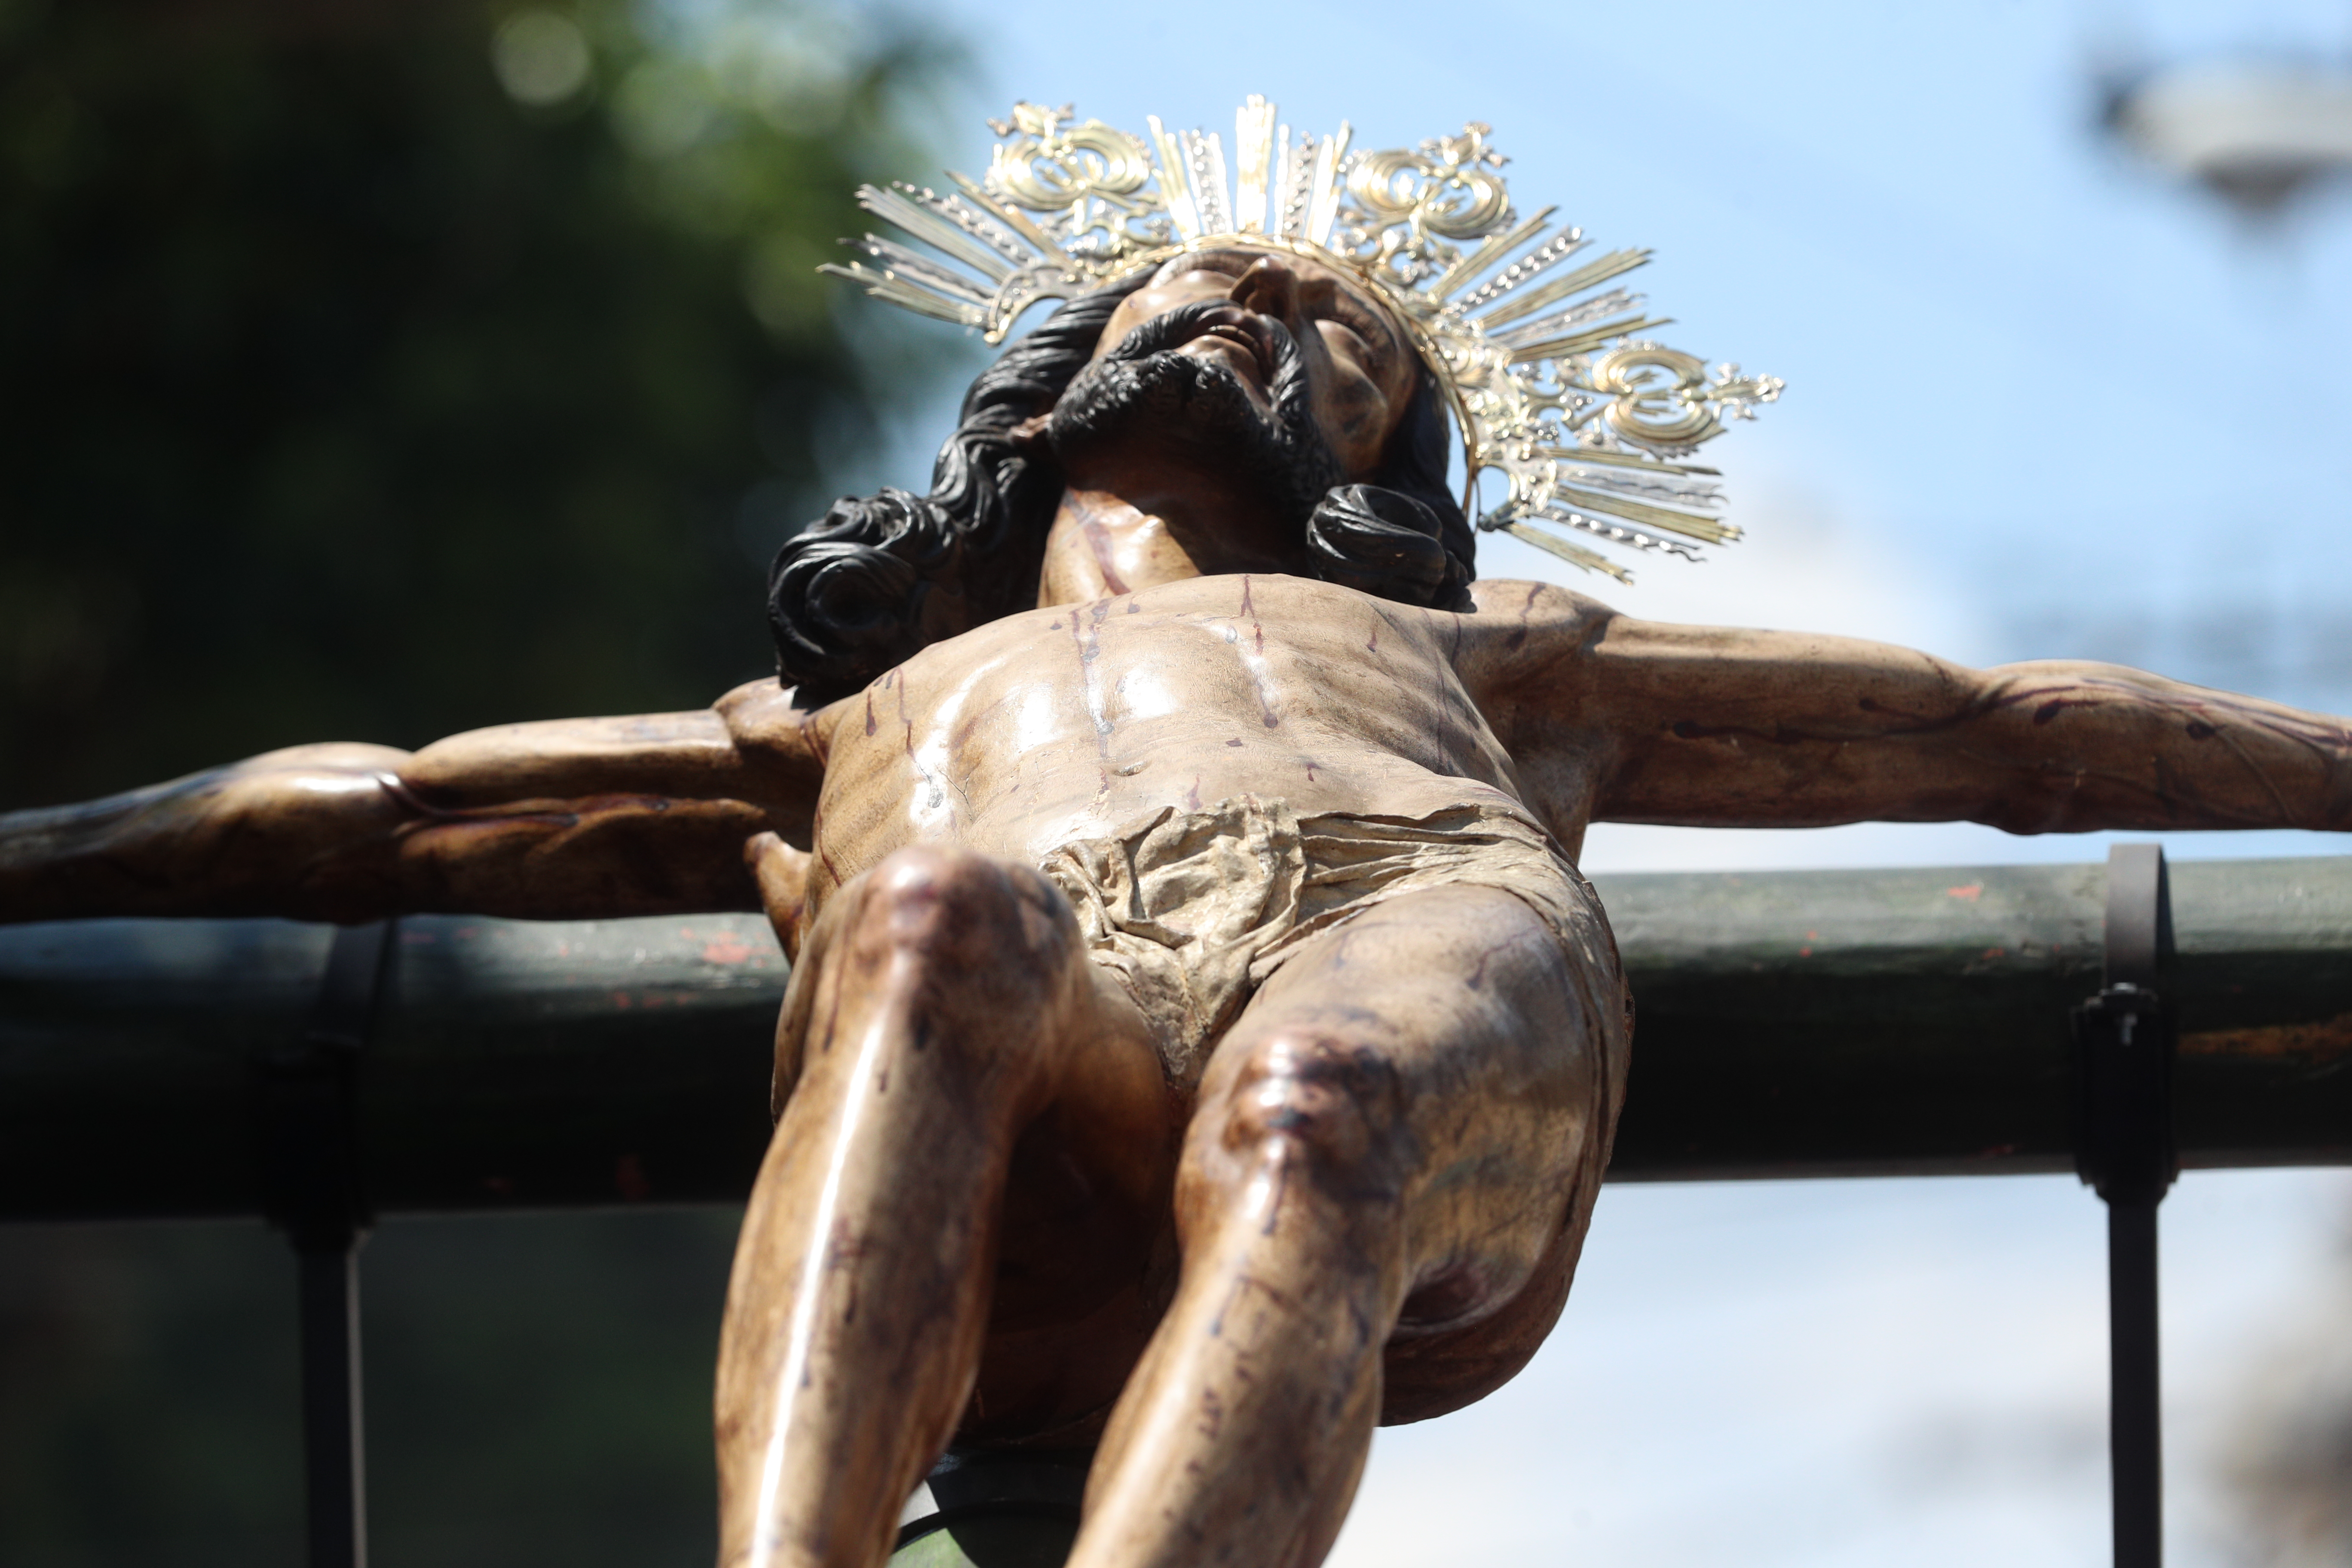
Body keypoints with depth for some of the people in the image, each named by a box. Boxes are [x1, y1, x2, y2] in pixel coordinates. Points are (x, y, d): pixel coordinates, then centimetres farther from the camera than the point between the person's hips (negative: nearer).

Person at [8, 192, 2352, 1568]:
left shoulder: (1494, 665, 46)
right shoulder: (858, 722, 47)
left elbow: (2017, 730, 42)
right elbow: (358, 811, 41)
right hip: (1021, 1215, 0)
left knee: (1307, 1132, -39)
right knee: (937, 927, -37)